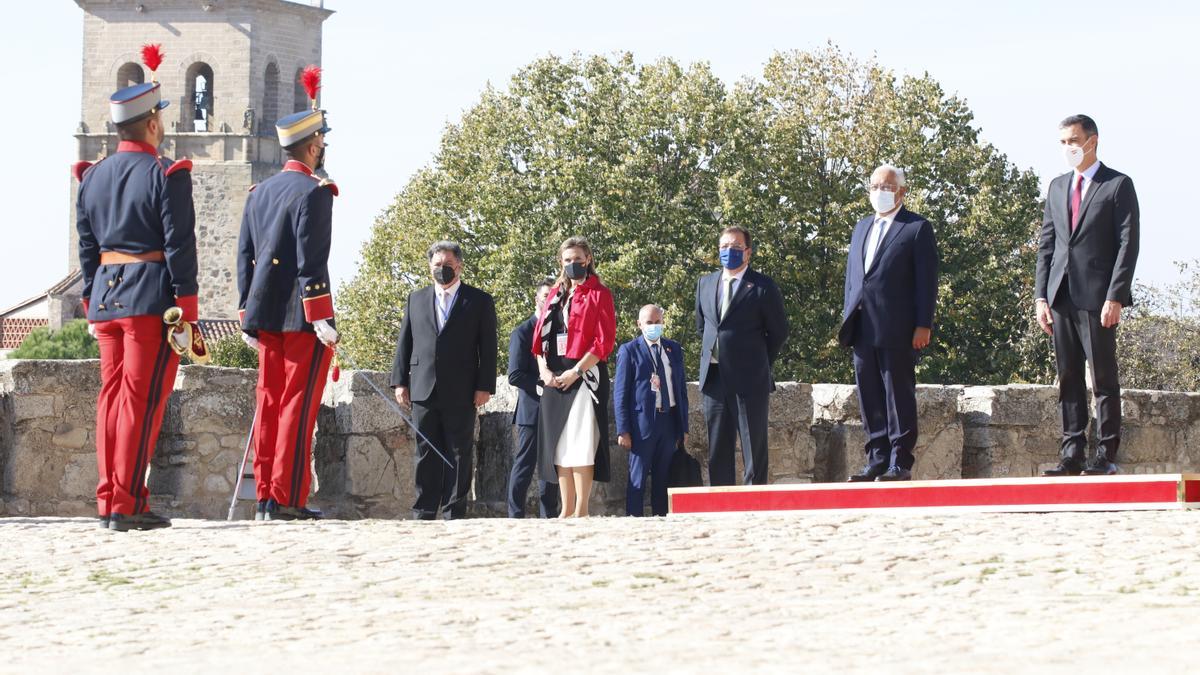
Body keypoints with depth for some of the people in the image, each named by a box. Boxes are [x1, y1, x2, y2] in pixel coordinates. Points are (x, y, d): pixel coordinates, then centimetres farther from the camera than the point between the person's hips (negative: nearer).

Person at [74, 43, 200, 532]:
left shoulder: (93, 177, 11)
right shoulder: (166, 176, -8)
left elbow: (87, 247, 14)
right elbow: (179, 247, -12)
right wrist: (186, 311, -10)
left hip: (106, 296, 6)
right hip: (152, 298, -6)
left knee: (111, 397, 10)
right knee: (142, 400, -6)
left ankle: (108, 502, 10)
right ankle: (127, 506, -8)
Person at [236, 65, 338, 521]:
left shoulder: (259, 193, 14)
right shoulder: (314, 192, -9)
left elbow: (245, 256, 14)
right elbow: (312, 260, -16)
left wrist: (247, 318, 18)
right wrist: (321, 318, -16)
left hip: (267, 314, 7)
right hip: (301, 314, -7)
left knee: (269, 402, 8)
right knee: (298, 405, -5)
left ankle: (266, 498, 8)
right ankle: (287, 500, -6)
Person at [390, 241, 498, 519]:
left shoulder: (479, 301, 6)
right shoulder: (416, 299, 15)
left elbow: (488, 347, 2)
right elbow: (404, 342, 14)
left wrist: (484, 386, -6)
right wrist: (400, 381, 5)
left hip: (461, 392, -2)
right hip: (423, 390, 3)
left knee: (458, 454, -1)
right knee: (426, 453, 4)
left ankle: (454, 512, 1)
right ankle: (424, 512, 6)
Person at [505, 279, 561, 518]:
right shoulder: (523, 332, -3)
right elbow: (515, 375, -10)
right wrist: (541, 389, -19)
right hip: (532, 410, -6)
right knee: (524, 466, -6)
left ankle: (549, 516, 13)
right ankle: (516, 515, -6)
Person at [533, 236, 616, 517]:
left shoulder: (598, 294, -1)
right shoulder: (555, 294, 17)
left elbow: (604, 342, -9)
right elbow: (540, 334, 15)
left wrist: (576, 371, -16)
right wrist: (544, 369, -1)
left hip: (584, 375, -6)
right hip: (554, 377, 6)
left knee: (581, 444, -10)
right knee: (558, 444, 5)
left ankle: (581, 510, -10)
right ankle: (566, 510, 9)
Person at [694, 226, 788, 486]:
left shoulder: (763, 286, -3)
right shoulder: (705, 284, 13)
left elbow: (778, 332, 2)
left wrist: (758, 364, 7)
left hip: (749, 379, -5)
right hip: (713, 377, 5)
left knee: (753, 446, -2)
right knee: (717, 447, 7)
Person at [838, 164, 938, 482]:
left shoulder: (917, 228, 1)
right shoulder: (862, 228, 21)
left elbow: (927, 279, -4)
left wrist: (923, 324, -11)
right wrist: (847, 317, 14)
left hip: (897, 329, -6)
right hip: (863, 330, 6)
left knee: (899, 396, -3)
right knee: (870, 398, 6)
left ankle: (900, 463, -1)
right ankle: (878, 461, 11)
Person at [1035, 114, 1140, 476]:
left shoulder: (1118, 185, 0)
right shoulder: (1057, 187, 17)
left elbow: (1128, 244, -6)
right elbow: (1046, 245, 16)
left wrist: (1115, 297, -14)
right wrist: (1041, 295, 6)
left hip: (1097, 297, -5)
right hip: (1061, 296, 5)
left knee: (1104, 377, -3)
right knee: (1069, 378, 5)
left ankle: (1106, 454, -1)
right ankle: (1072, 452, 7)